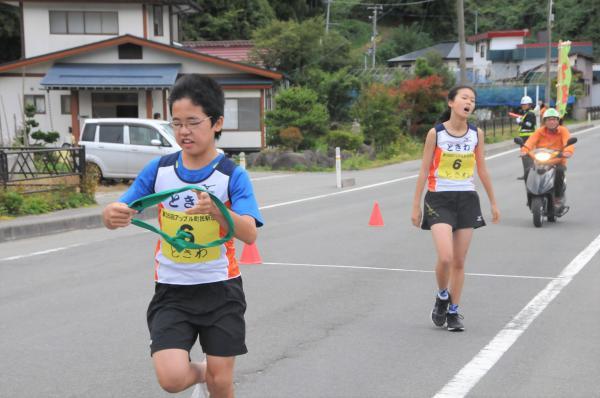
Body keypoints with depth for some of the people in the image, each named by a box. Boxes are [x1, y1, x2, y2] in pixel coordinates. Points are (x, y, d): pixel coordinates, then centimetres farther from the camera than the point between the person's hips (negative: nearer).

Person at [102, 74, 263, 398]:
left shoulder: (232, 175, -10)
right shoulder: (159, 169, -2)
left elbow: (249, 234, -22)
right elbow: (117, 213, -2)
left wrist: (217, 211, -41)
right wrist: (113, 215, -27)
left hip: (220, 289, -1)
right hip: (171, 290, 1)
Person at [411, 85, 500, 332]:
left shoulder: (476, 134, 3)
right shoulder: (436, 133, -6)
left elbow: (482, 169, 14)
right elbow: (424, 171, -2)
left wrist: (493, 202, 17)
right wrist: (416, 206, -2)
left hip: (467, 200, 3)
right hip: (439, 199, -3)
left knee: (459, 262, 7)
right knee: (445, 257, -17)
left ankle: (453, 312, 21)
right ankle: (442, 296, 12)